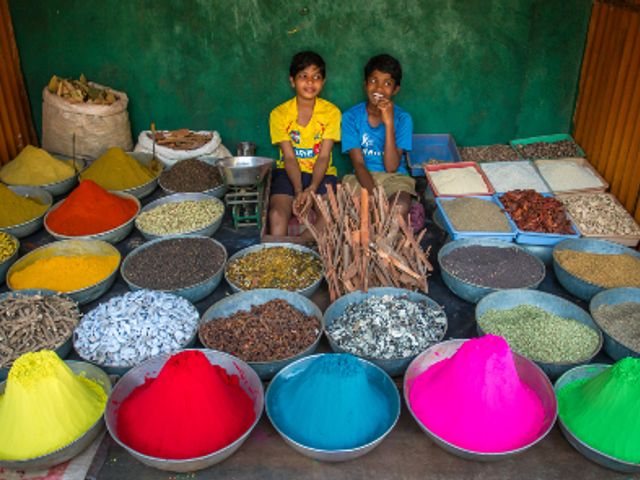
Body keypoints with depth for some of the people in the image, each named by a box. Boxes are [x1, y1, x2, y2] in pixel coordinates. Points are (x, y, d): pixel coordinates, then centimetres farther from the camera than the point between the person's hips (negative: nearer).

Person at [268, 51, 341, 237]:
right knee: (277, 214, -29)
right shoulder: (279, 114, -1)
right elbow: (289, 157, -8)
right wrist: (298, 191, -24)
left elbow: (324, 156, -8)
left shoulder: (331, 112, -1)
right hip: (289, 173, 0)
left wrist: (312, 188, -25)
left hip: (322, 174, 1)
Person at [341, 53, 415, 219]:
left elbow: (391, 167, -17)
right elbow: (358, 163, -11)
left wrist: (389, 123, -24)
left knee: (401, 209, -34)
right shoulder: (351, 117, -6)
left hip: (395, 177, 0)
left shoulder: (402, 118, -8)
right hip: (362, 177, 1)